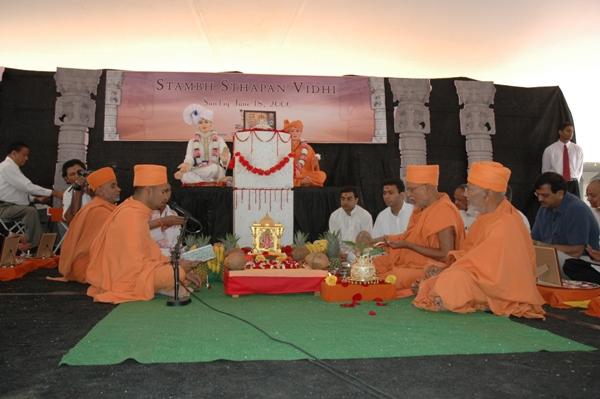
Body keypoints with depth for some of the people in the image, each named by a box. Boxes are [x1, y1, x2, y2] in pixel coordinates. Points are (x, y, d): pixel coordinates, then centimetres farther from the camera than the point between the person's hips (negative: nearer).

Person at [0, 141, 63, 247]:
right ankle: (30, 245, -23)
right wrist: (53, 193, -22)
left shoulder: (12, 167, 15)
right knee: (31, 211, -29)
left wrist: (36, 198, 2)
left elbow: (22, 189, 18)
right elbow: (27, 186, -23)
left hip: (12, 206, 10)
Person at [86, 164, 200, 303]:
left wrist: (178, 269, 0)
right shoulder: (132, 218, -22)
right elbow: (137, 270, -24)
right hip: (122, 292, -8)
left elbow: (150, 254, 11)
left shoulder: (133, 211, 6)